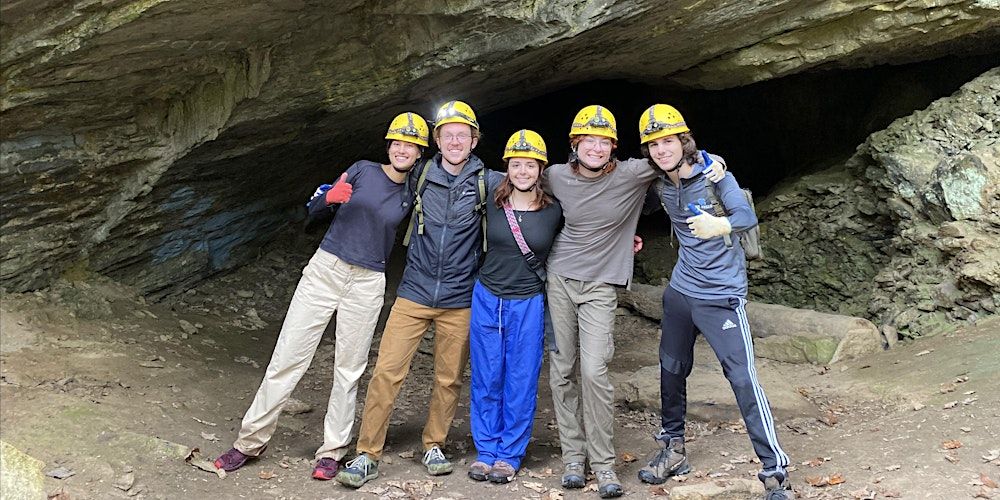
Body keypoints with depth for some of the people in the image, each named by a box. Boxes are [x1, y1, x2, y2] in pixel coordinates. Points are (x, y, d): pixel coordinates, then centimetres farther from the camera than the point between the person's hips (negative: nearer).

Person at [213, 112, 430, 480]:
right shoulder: (363, 171, 1)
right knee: (287, 358, 1)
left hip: (367, 284, 1)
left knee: (349, 369, 5)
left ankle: (332, 451, 17)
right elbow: (314, 209, 4)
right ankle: (250, 441, 13)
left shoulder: (412, 197, 5)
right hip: (325, 270, 0)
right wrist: (329, 197, -15)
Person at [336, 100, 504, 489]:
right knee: (386, 372, -5)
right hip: (414, 293, 1)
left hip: (458, 300, 0)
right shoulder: (421, 176, 3)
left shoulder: (487, 182, -2)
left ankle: (433, 445, 30)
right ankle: (367, 455, 5)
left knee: (449, 379, 10)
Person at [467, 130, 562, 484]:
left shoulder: (554, 211, -5)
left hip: (527, 304, -2)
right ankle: (486, 450, 21)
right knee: (486, 379, 8)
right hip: (487, 298, 2)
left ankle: (510, 455, 18)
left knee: (520, 382, 4)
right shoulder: (492, 204, -1)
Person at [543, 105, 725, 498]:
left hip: (600, 285, -3)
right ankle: (573, 457, 17)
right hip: (559, 278, 3)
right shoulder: (557, 177, -3)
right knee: (561, 370, 5)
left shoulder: (630, 174, -10)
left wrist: (712, 160, -16)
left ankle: (603, 464, 2)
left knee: (594, 373, -13)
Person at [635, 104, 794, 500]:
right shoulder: (660, 185, 4)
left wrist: (721, 224, -45)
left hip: (721, 294, -6)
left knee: (743, 379, -12)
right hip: (681, 289, 6)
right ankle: (672, 449, 33)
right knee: (671, 370, 14)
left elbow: (747, 215, -26)